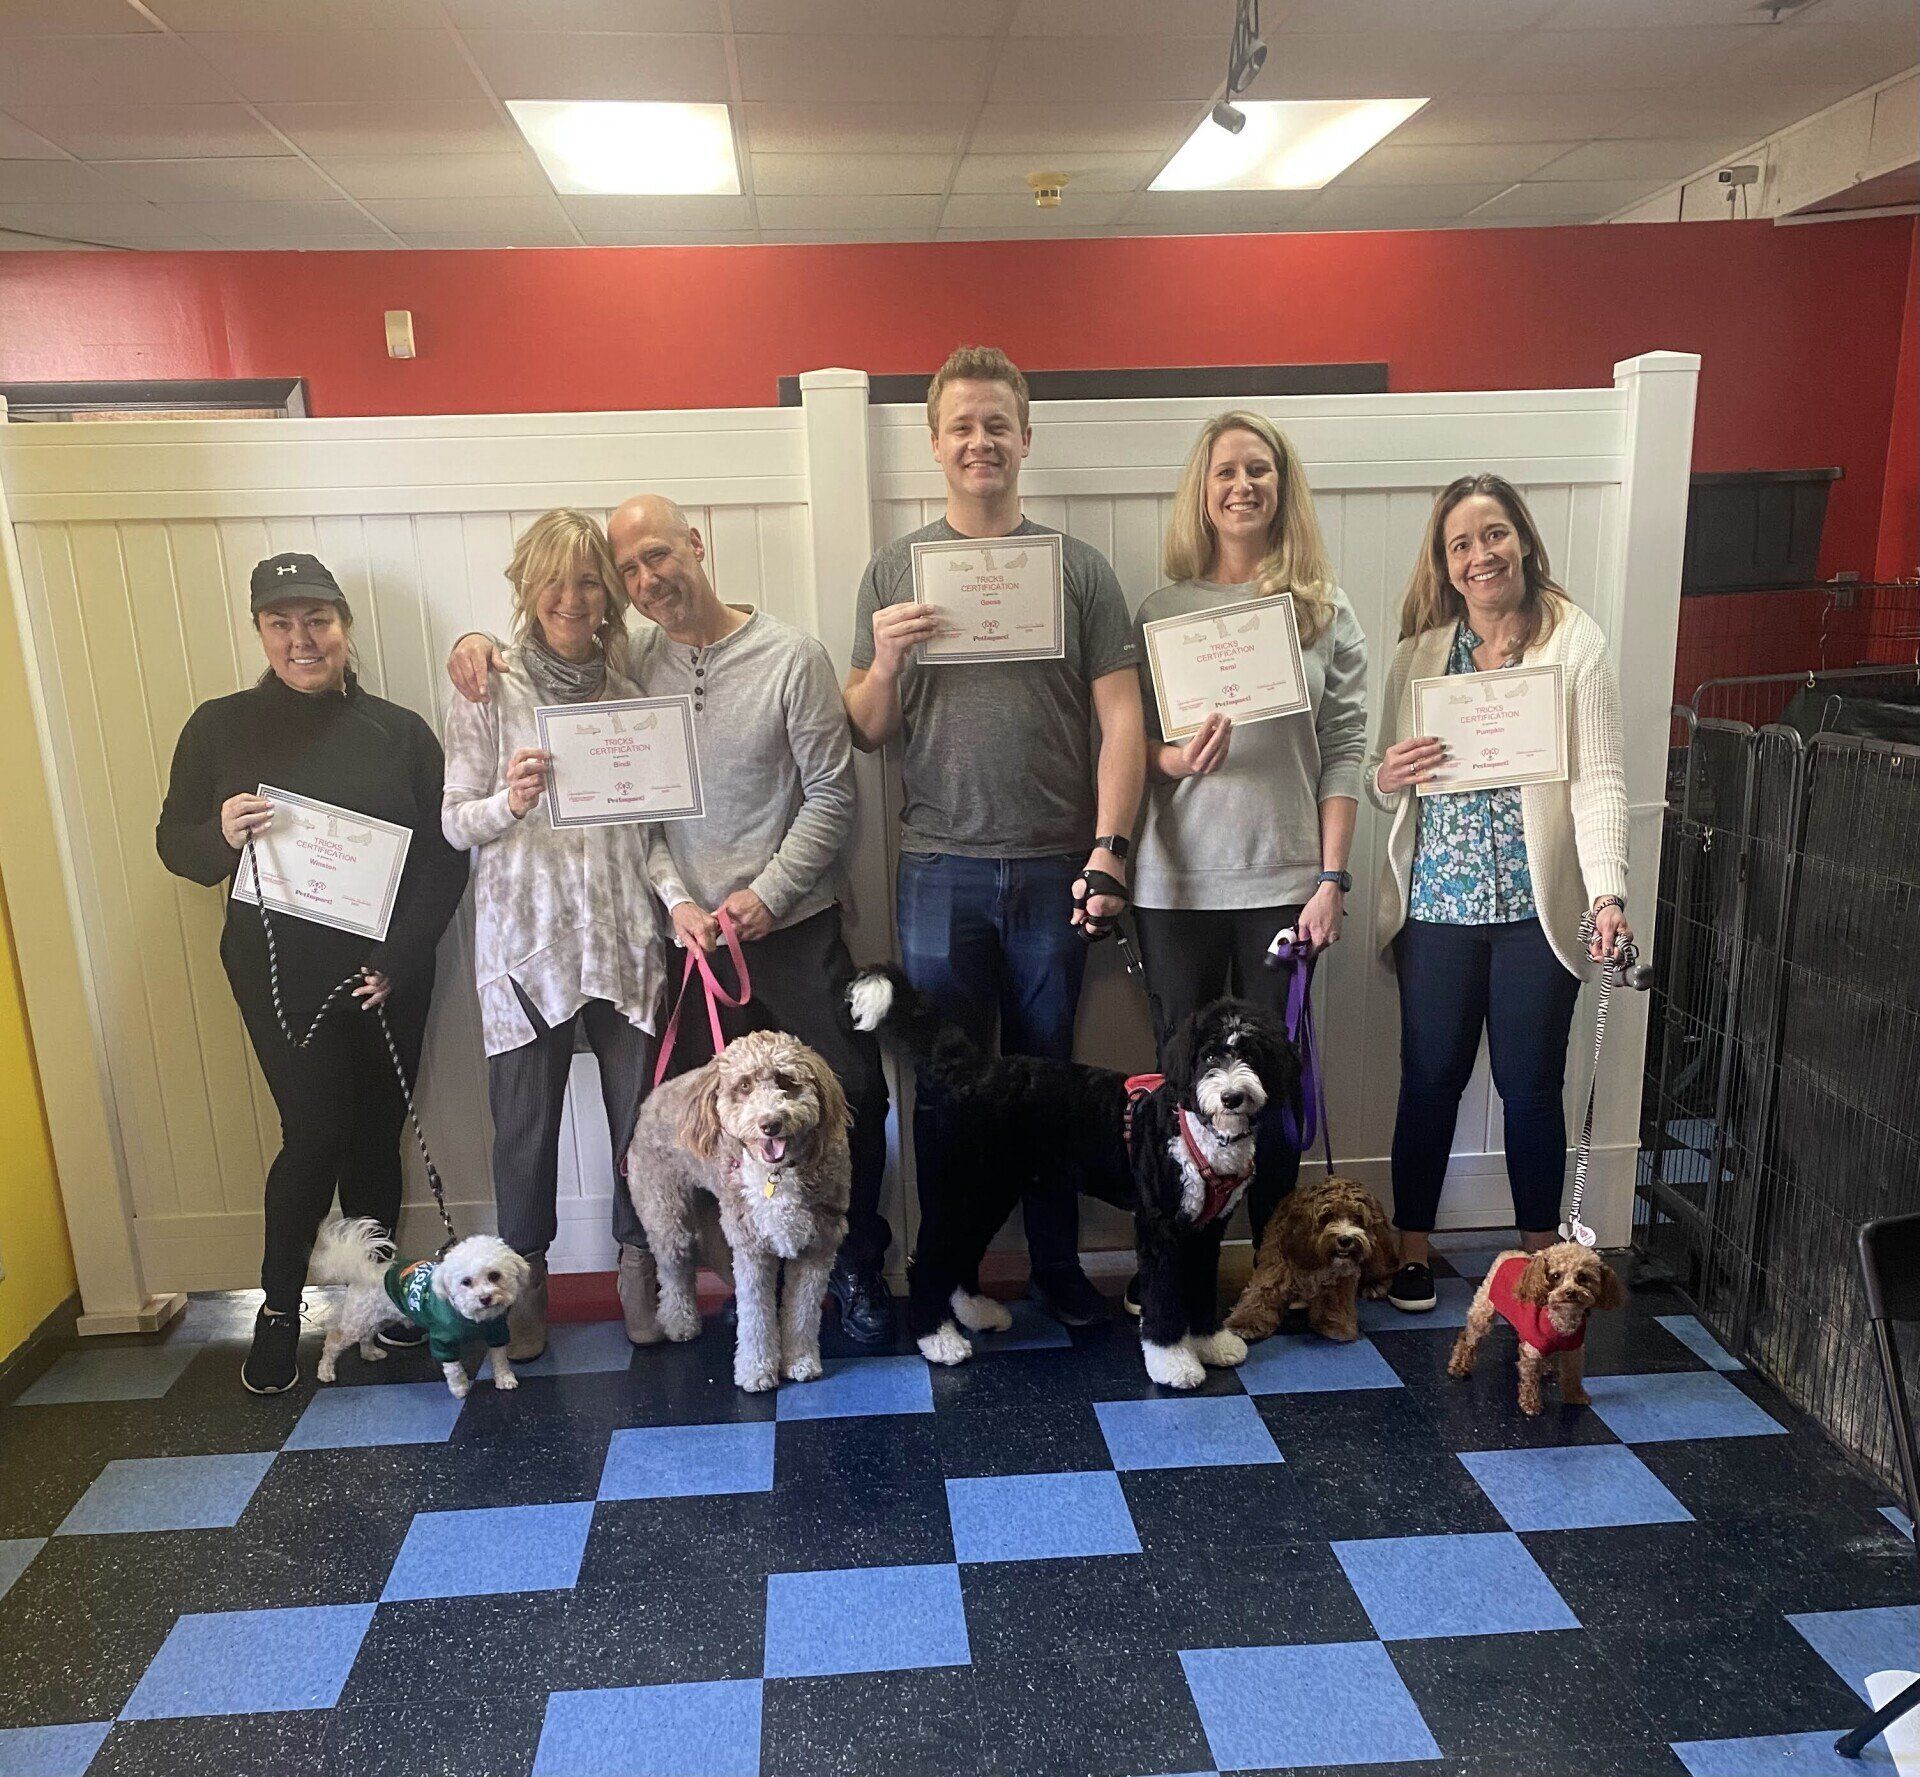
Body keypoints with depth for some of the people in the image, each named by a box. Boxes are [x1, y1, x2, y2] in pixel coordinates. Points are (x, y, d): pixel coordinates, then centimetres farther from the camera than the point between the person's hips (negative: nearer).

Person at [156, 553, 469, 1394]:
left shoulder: (400, 731, 2)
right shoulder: (220, 727, 1)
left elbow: (445, 856, 0)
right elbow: (174, 842, 5)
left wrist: (402, 954, -10)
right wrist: (222, 835, -18)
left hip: (386, 973, 2)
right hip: (281, 973, -1)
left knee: (375, 1135, 8)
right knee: (317, 1135, -5)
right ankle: (278, 1307, 17)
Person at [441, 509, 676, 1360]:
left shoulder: (628, 690, 6)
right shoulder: (489, 690, -1)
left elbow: (652, 826, 8)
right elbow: (455, 821, -1)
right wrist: (507, 802, -21)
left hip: (624, 935, 2)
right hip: (526, 939, -2)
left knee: (641, 1109, 8)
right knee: (525, 1122, 7)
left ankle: (639, 1268, 29)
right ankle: (524, 1281, 28)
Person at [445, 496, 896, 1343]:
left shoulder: (791, 657, -6)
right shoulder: (629, 663, 2)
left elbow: (831, 796, -5)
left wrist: (768, 894, -12)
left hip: (794, 924, -2)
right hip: (690, 932, 3)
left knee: (851, 1096, -1)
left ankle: (856, 1265, 19)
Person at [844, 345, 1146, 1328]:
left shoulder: (1079, 566, 3)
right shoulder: (894, 570, 6)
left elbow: (1121, 717, 0)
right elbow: (864, 733, 7)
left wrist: (1108, 849, -9)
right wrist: (885, 663, -13)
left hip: (1055, 868, 0)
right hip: (940, 868, 1)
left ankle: (1057, 1262, 27)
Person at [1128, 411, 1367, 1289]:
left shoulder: (1326, 613, 4)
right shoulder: (1161, 610, 5)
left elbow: (1344, 752, 1)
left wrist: (1332, 878, -5)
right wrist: (1174, 759, -17)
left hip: (1283, 879, 0)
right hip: (1177, 880, 0)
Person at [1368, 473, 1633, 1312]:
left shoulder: (1575, 640, -2)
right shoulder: (1419, 652, 7)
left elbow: (1599, 780, -8)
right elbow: (1381, 778, 11)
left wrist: (1608, 892, -19)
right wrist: (1386, 778, -13)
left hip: (1537, 906, -2)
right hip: (1437, 904, 2)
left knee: (1531, 1084, 9)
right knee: (1430, 1078, 9)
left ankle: (1539, 1253, 27)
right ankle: (1412, 1245, 25)